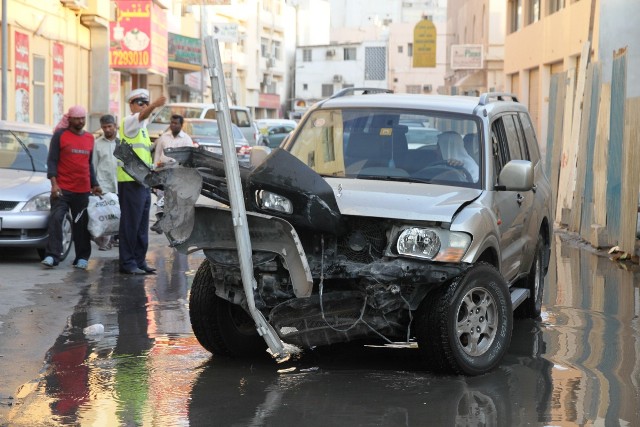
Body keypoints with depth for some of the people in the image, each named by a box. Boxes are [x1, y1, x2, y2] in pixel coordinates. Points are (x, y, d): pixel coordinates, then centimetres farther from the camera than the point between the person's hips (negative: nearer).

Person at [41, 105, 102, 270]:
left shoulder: (89, 138, 15)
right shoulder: (60, 135, 0)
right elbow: (51, 160, -3)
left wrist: (94, 185, 18)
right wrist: (54, 183, -13)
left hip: (83, 190, 4)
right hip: (62, 188, -4)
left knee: (81, 224, 5)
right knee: (56, 219, -13)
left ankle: (82, 258, 10)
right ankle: (52, 256, -14)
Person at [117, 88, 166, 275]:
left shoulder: (142, 127, 22)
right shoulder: (129, 121, -7)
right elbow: (142, 116, -31)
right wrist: (154, 106, -50)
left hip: (143, 181, 9)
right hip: (130, 181, -9)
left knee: (142, 225, 11)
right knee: (130, 223, -8)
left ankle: (139, 261, 17)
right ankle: (127, 263, -5)